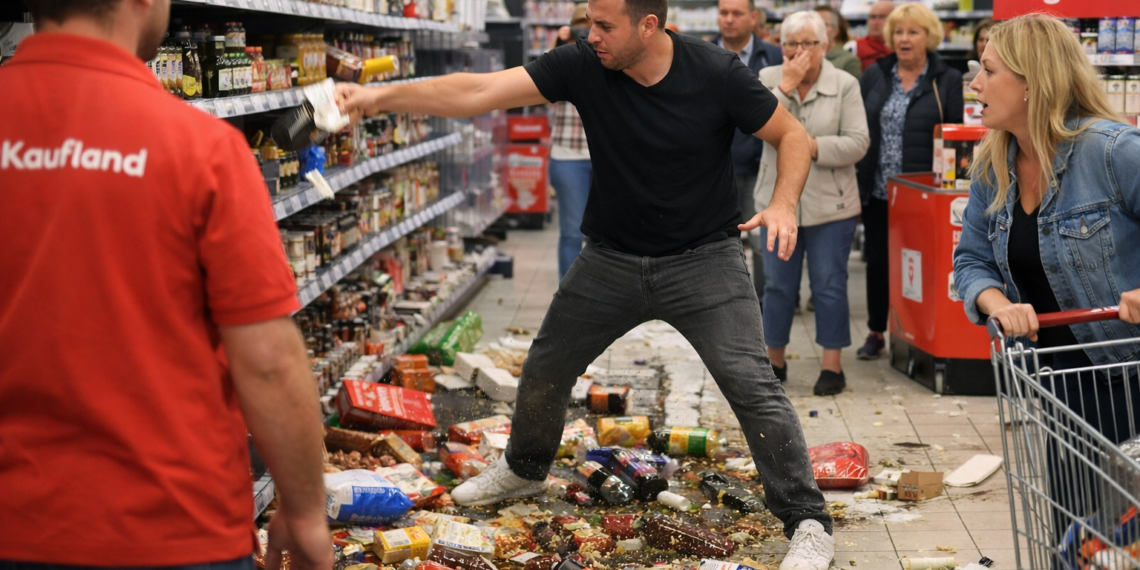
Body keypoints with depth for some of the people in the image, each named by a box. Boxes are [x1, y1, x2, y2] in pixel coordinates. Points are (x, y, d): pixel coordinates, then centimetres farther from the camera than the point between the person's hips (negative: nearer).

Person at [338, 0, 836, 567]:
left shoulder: (716, 73, -17)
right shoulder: (583, 65, -12)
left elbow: (793, 136, -5)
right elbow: (477, 92, -17)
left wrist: (783, 205, -24)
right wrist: (382, 96, -26)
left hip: (703, 255, -3)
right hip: (611, 258, 4)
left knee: (750, 383, -16)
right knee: (544, 369, 14)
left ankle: (807, 523, -2)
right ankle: (523, 469, 44)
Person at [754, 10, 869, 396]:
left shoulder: (845, 85, -2)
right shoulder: (769, 79, 4)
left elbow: (858, 143, -8)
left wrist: (813, 146, -20)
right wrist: (787, 85, -15)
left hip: (830, 205, -2)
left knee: (830, 286, 2)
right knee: (778, 285, 10)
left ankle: (832, 366, 11)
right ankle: (775, 361, 24)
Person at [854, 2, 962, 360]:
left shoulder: (947, 81, -1)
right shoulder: (874, 76, 9)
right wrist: (856, 173, 5)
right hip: (877, 192, 3)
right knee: (877, 261, 9)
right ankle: (876, 333, 22)